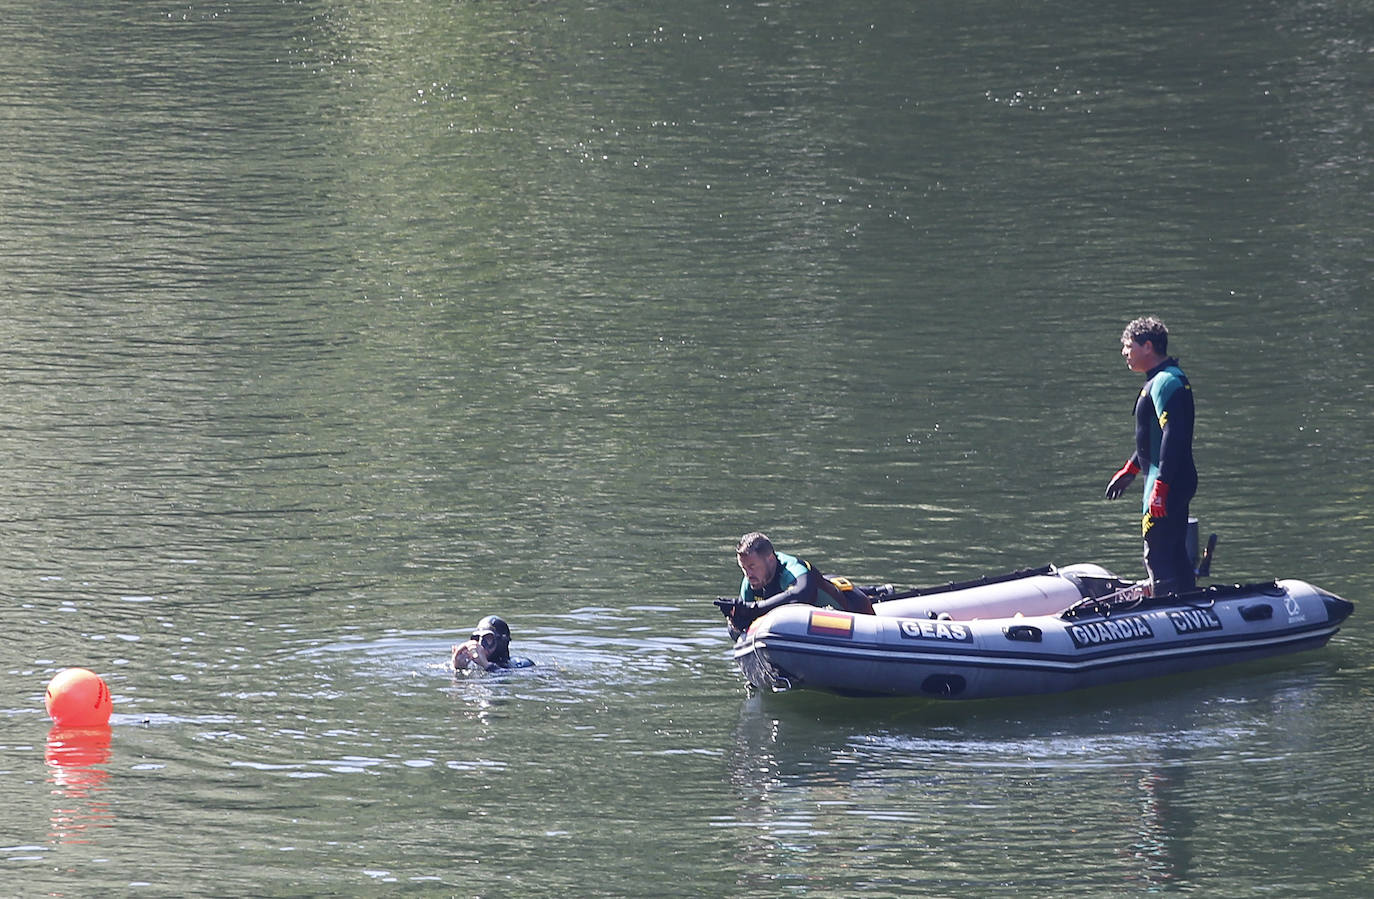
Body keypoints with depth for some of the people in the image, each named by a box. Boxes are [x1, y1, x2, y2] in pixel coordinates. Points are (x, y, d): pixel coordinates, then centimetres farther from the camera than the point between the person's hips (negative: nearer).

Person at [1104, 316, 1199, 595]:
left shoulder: (1165, 383, -17)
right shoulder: (1162, 379, 17)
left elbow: (1173, 437, -25)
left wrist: (1160, 488, -27)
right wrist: (1131, 469, 32)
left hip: (1168, 484, -11)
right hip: (1173, 484, 11)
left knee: (1158, 557, -10)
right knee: (1175, 555, 16)